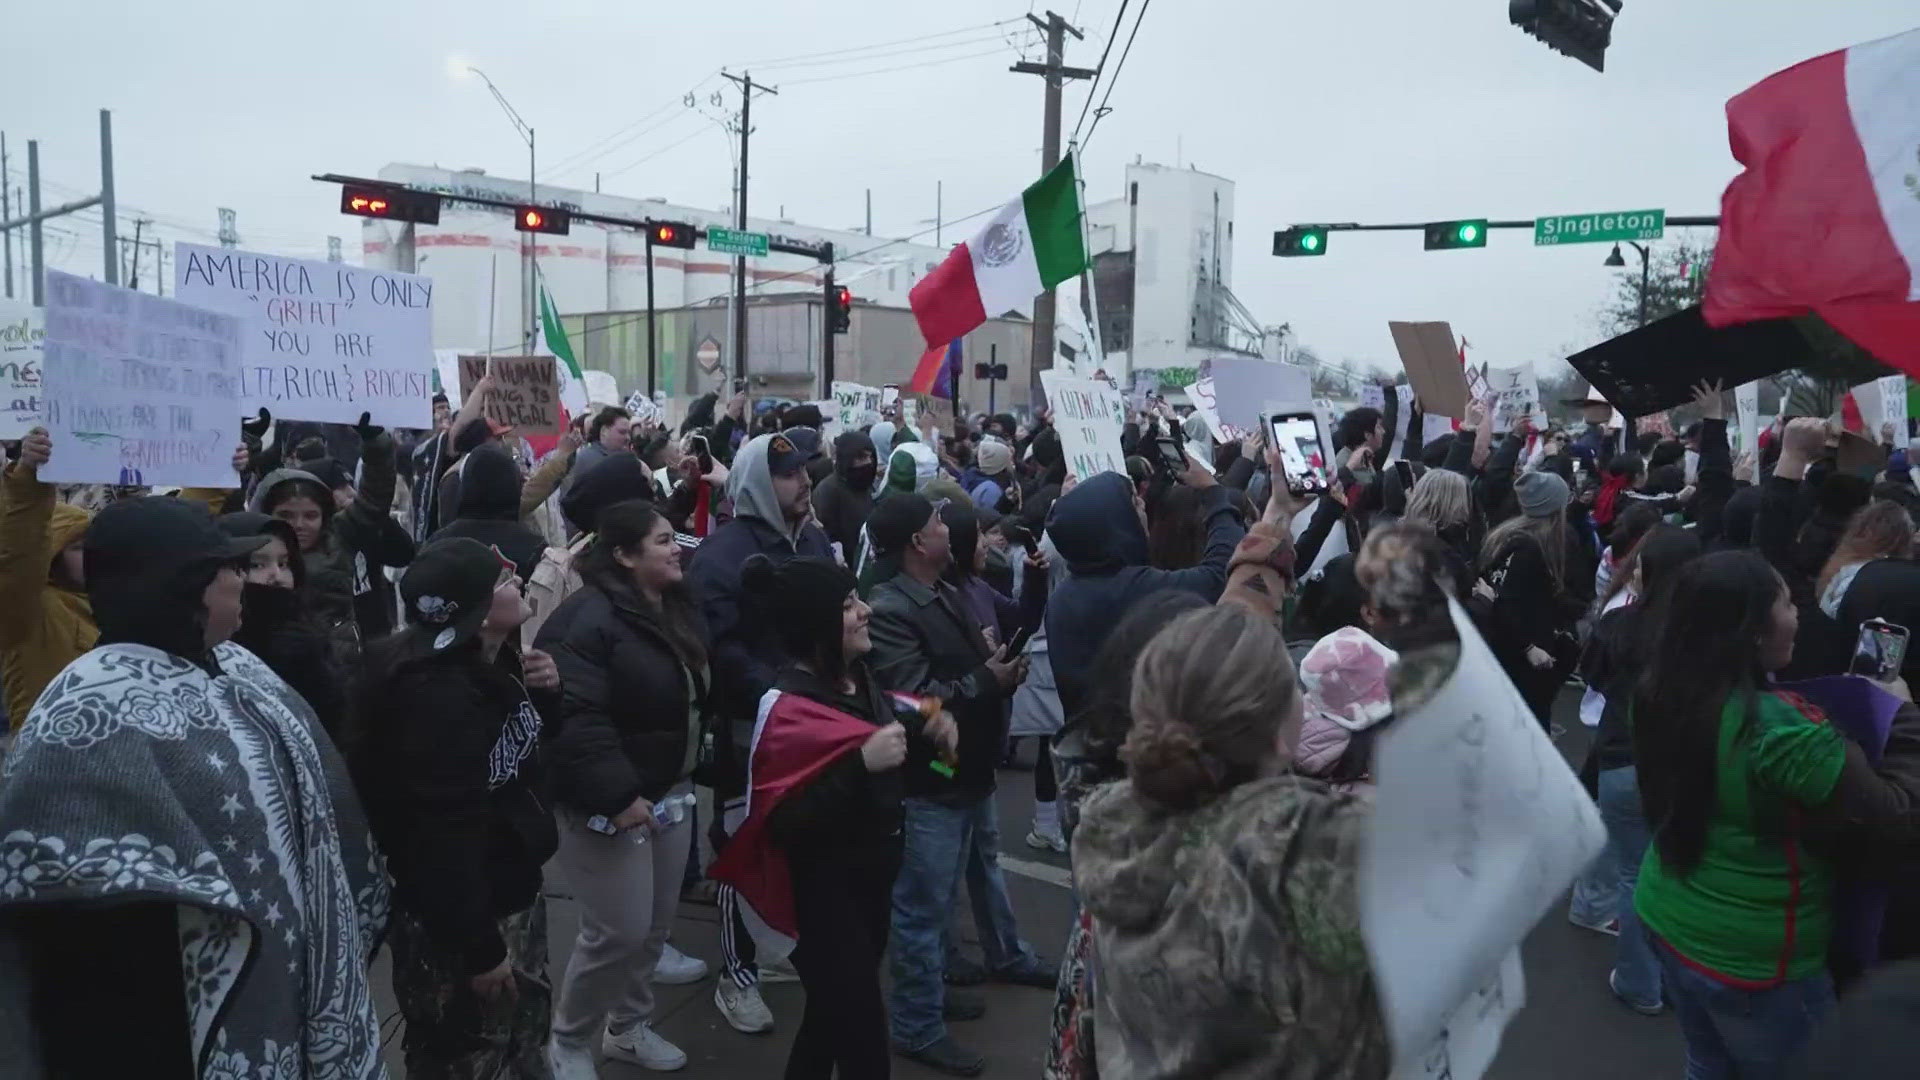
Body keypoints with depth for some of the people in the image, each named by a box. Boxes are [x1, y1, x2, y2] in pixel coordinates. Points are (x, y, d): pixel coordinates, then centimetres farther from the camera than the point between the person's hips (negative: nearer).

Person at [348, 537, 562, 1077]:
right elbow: (444, 831, -30)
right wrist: (477, 948, -25)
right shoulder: (437, 693, -28)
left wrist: (545, 695, -4)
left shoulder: (489, 666, 2)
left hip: (513, 897, 10)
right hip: (458, 921, -10)